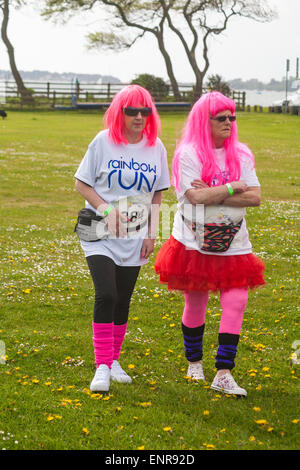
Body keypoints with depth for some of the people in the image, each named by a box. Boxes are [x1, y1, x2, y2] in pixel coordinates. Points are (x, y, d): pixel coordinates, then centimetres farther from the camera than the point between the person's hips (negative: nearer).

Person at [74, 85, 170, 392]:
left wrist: (152, 234, 6)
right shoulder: (104, 142, -7)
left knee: (123, 300, 9)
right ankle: (102, 367, -12)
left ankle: (113, 360, 26)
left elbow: (157, 194, 11)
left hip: (134, 238, 4)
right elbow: (81, 183, -2)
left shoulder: (156, 148, 3)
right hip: (100, 234, -3)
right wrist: (106, 208, -16)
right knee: (106, 295, -17)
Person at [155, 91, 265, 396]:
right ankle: (194, 363, 31)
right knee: (195, 304, 10)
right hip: (194, 243, -3)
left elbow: (255, 197, -4)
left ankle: (223, 374, -5)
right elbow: (196, 196, -19)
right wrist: (233, 187, -11)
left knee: (236, 302, -8)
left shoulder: (241, 155, 5)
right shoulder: (188, 154, -8)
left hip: (233, 243, 3)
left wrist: (214, 195, -15)